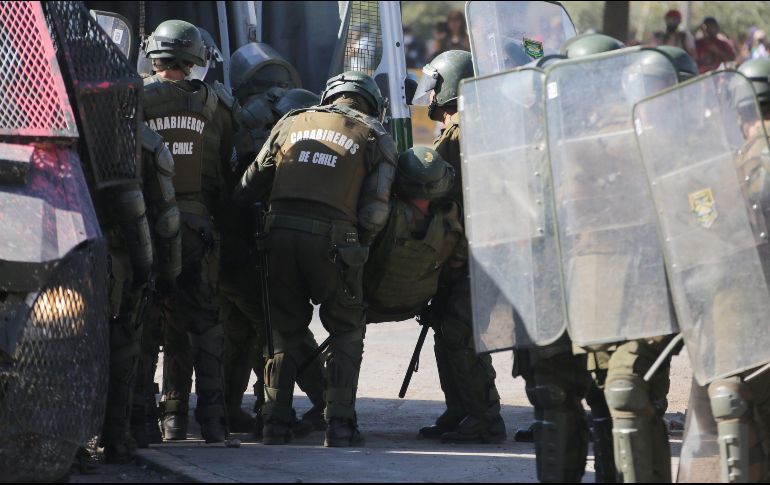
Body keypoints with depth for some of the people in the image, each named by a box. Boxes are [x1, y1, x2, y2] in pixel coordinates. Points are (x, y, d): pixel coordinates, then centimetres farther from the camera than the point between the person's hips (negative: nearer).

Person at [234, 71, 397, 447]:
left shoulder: (292, 123, 18)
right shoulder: (376, 138, 10)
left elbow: (248, 188, 14)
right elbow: (374, 214, 0)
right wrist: (358, 247, 16)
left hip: (281, 232, 3)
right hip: (333, 241, -3)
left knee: (286, 329, 18)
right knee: (346, 331, 13)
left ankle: (276, 421, 16)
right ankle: (339, 425, 5)